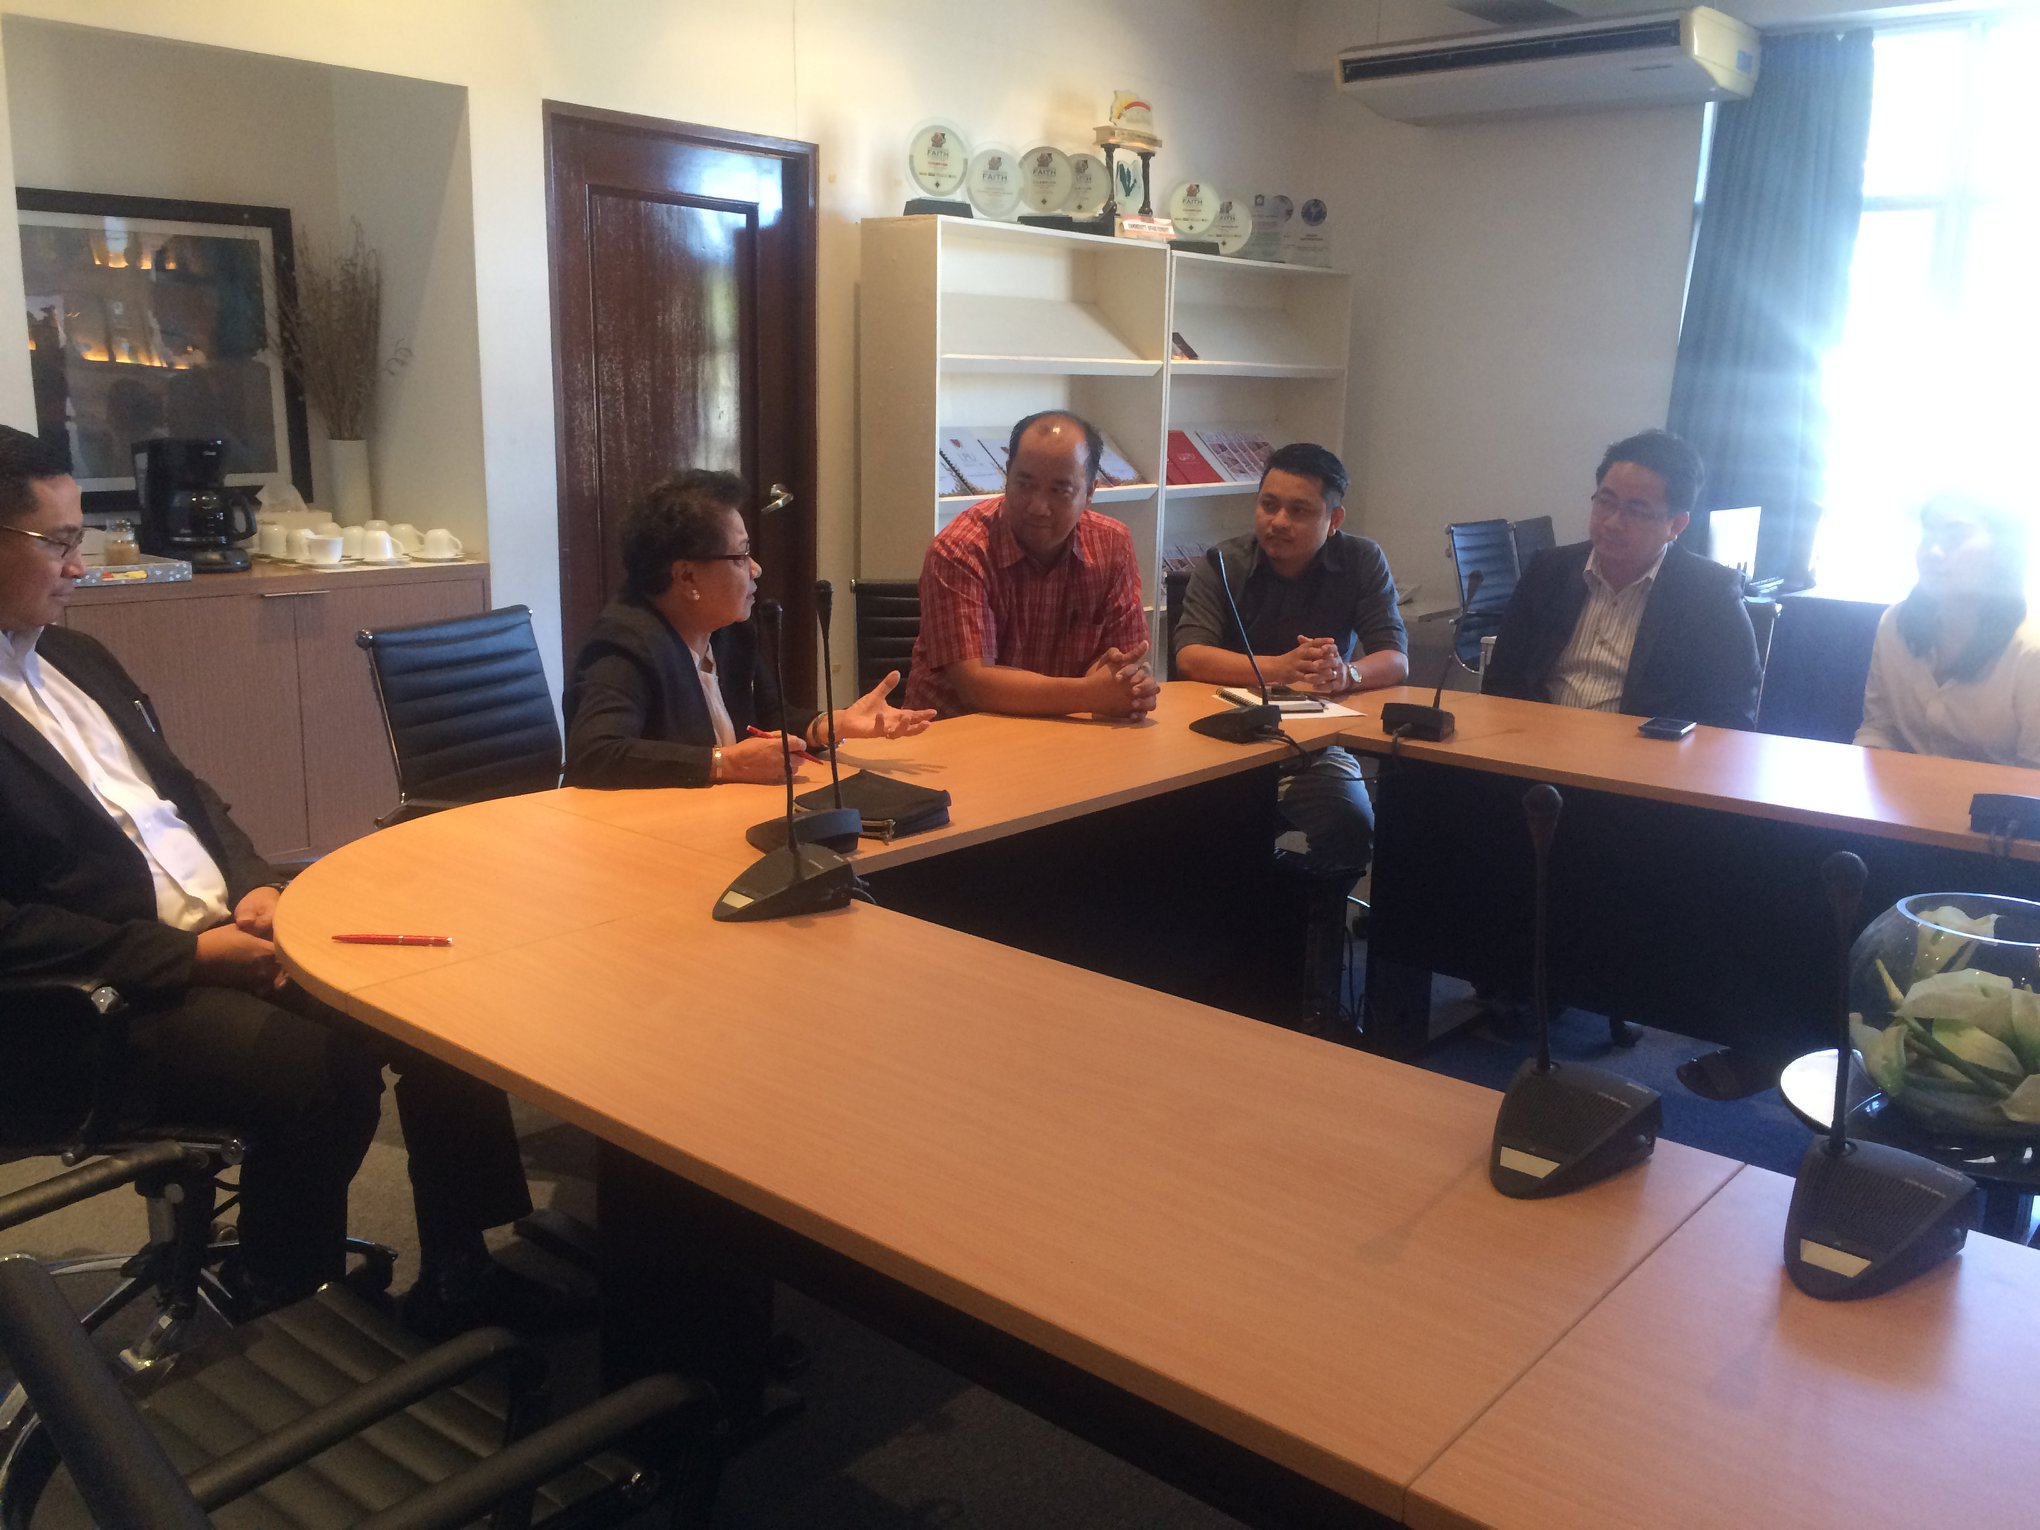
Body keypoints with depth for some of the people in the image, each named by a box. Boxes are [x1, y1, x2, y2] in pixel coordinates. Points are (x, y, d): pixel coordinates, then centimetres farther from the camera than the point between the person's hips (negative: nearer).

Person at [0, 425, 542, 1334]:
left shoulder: (74, 660, 14)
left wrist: (256, 886, 1)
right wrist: (188, 953, -19)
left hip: (228, 929, 8)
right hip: (113, 997, -8)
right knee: (325, 1071, -27)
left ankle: (458, 1273, 4)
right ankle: (280, 1311, 1)